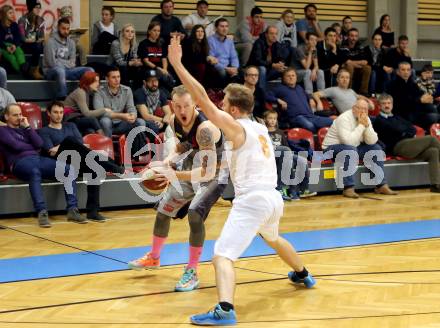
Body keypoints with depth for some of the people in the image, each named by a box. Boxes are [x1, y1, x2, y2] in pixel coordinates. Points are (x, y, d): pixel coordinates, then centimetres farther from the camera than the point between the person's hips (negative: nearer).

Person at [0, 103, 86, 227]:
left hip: (38, 158, 6)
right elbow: (16, 146, -2)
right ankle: (42, 212, -52)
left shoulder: (24, 128, 30)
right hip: (20, 162, -6)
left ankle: (72, 210, -28)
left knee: (68, 169, -21)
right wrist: (33, 147, 13)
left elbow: (39, 144, 12)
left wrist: (27, 127, 9)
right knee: (35, 172, -43)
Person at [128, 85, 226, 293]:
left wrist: (173, 175, -49)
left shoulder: (205, 127, -37)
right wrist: (170, 158, -12)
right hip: (192, 169, 8)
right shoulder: (174, 121, -13)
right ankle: (153, 257, 41)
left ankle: (192, 273, -14)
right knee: (163, 210, 16)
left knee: (195, 215, -28)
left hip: (214, 174, -8)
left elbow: (209, 171, -42)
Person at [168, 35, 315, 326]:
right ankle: (303, 274, 60)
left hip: (252, 201, -9)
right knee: (273, 239, 38)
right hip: (273, 198, 9)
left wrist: (177, 64, -13)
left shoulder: (236, 127, -6)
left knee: (222, 256, -17)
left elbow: (202, 99, -14)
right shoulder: (261, 129, 16)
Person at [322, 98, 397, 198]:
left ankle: (381, 185, 3)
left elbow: (372, 141, -6)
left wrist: (367, 125, -20)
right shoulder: (344, 118, -23)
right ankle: (348, 188, -37)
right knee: (350, 149, -37)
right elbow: (349, 142, -35)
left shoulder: (366, 119, 1)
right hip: (332, 149, -8)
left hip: (353, 148, 8)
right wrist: (361, 125, -27)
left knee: (376, 148, -1)